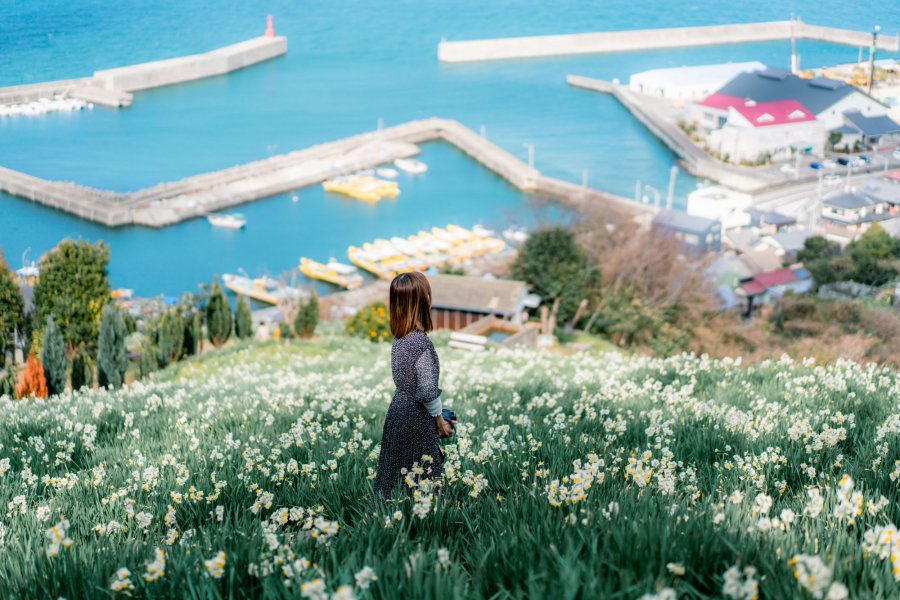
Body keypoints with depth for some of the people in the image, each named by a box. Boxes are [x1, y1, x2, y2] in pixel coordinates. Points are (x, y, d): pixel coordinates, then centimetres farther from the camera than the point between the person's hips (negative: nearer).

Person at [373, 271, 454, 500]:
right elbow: (427, 390, -19)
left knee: (397, 470, 15)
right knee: (422, 479, 0)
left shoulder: (399, 338, 1)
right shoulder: (421, 342, -23)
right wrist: (440, 419, -5)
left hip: (398, 409, 8)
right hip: (416, 418, -8)